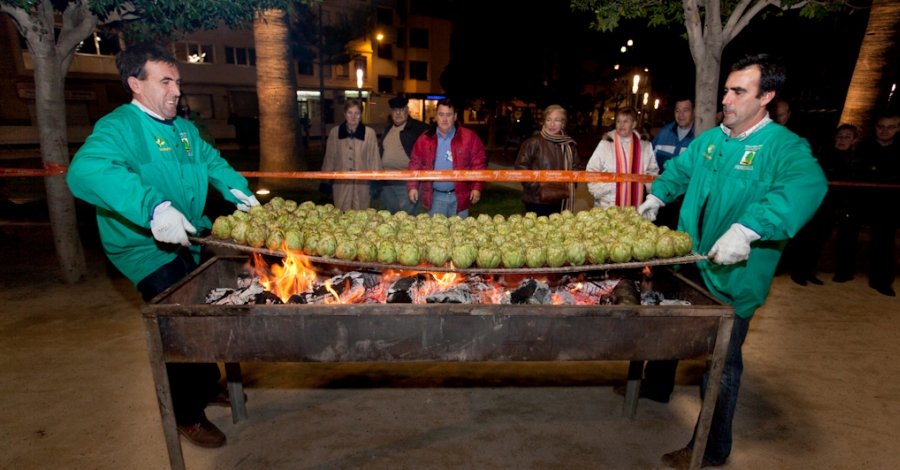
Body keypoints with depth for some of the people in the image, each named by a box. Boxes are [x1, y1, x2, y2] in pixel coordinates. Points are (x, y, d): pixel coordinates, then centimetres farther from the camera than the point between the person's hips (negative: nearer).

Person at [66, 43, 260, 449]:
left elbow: (212, 162, 20)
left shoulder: (184, 129, 8)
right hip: (147, 250, -8)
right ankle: (188, 416, 18)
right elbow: (85, 171, -37)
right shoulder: (118, 126, -19)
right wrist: (153, 207, -49)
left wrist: (239, 191, 1)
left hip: (190, 242, 8)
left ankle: (208, 387, 41)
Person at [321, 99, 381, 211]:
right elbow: (329, 159, 9)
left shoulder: (370, 133, -6)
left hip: (362, 184, -1)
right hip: (341, 184, 2)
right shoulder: (334, 132, 1)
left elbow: (374, 160, -1)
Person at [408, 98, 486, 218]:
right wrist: (413, 186, -1)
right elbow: (415, 164, 8)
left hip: (460, 196, -1)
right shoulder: (425, 139, 4)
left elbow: (478, 163, -1)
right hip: (435, 197, 1)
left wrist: (477, 187, -8)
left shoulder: (469, 137, -1)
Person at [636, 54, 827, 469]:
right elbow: (679, 169, 23)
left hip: (733, 276, -6)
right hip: (687, 264, 7)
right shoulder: (709, 139, 4)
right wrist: (656, 197, 11)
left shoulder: (785, 147, -17)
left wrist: (746, 229, -49)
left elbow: (807, 186, -38)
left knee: (722, 361, 7)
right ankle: (656, 388, 50)